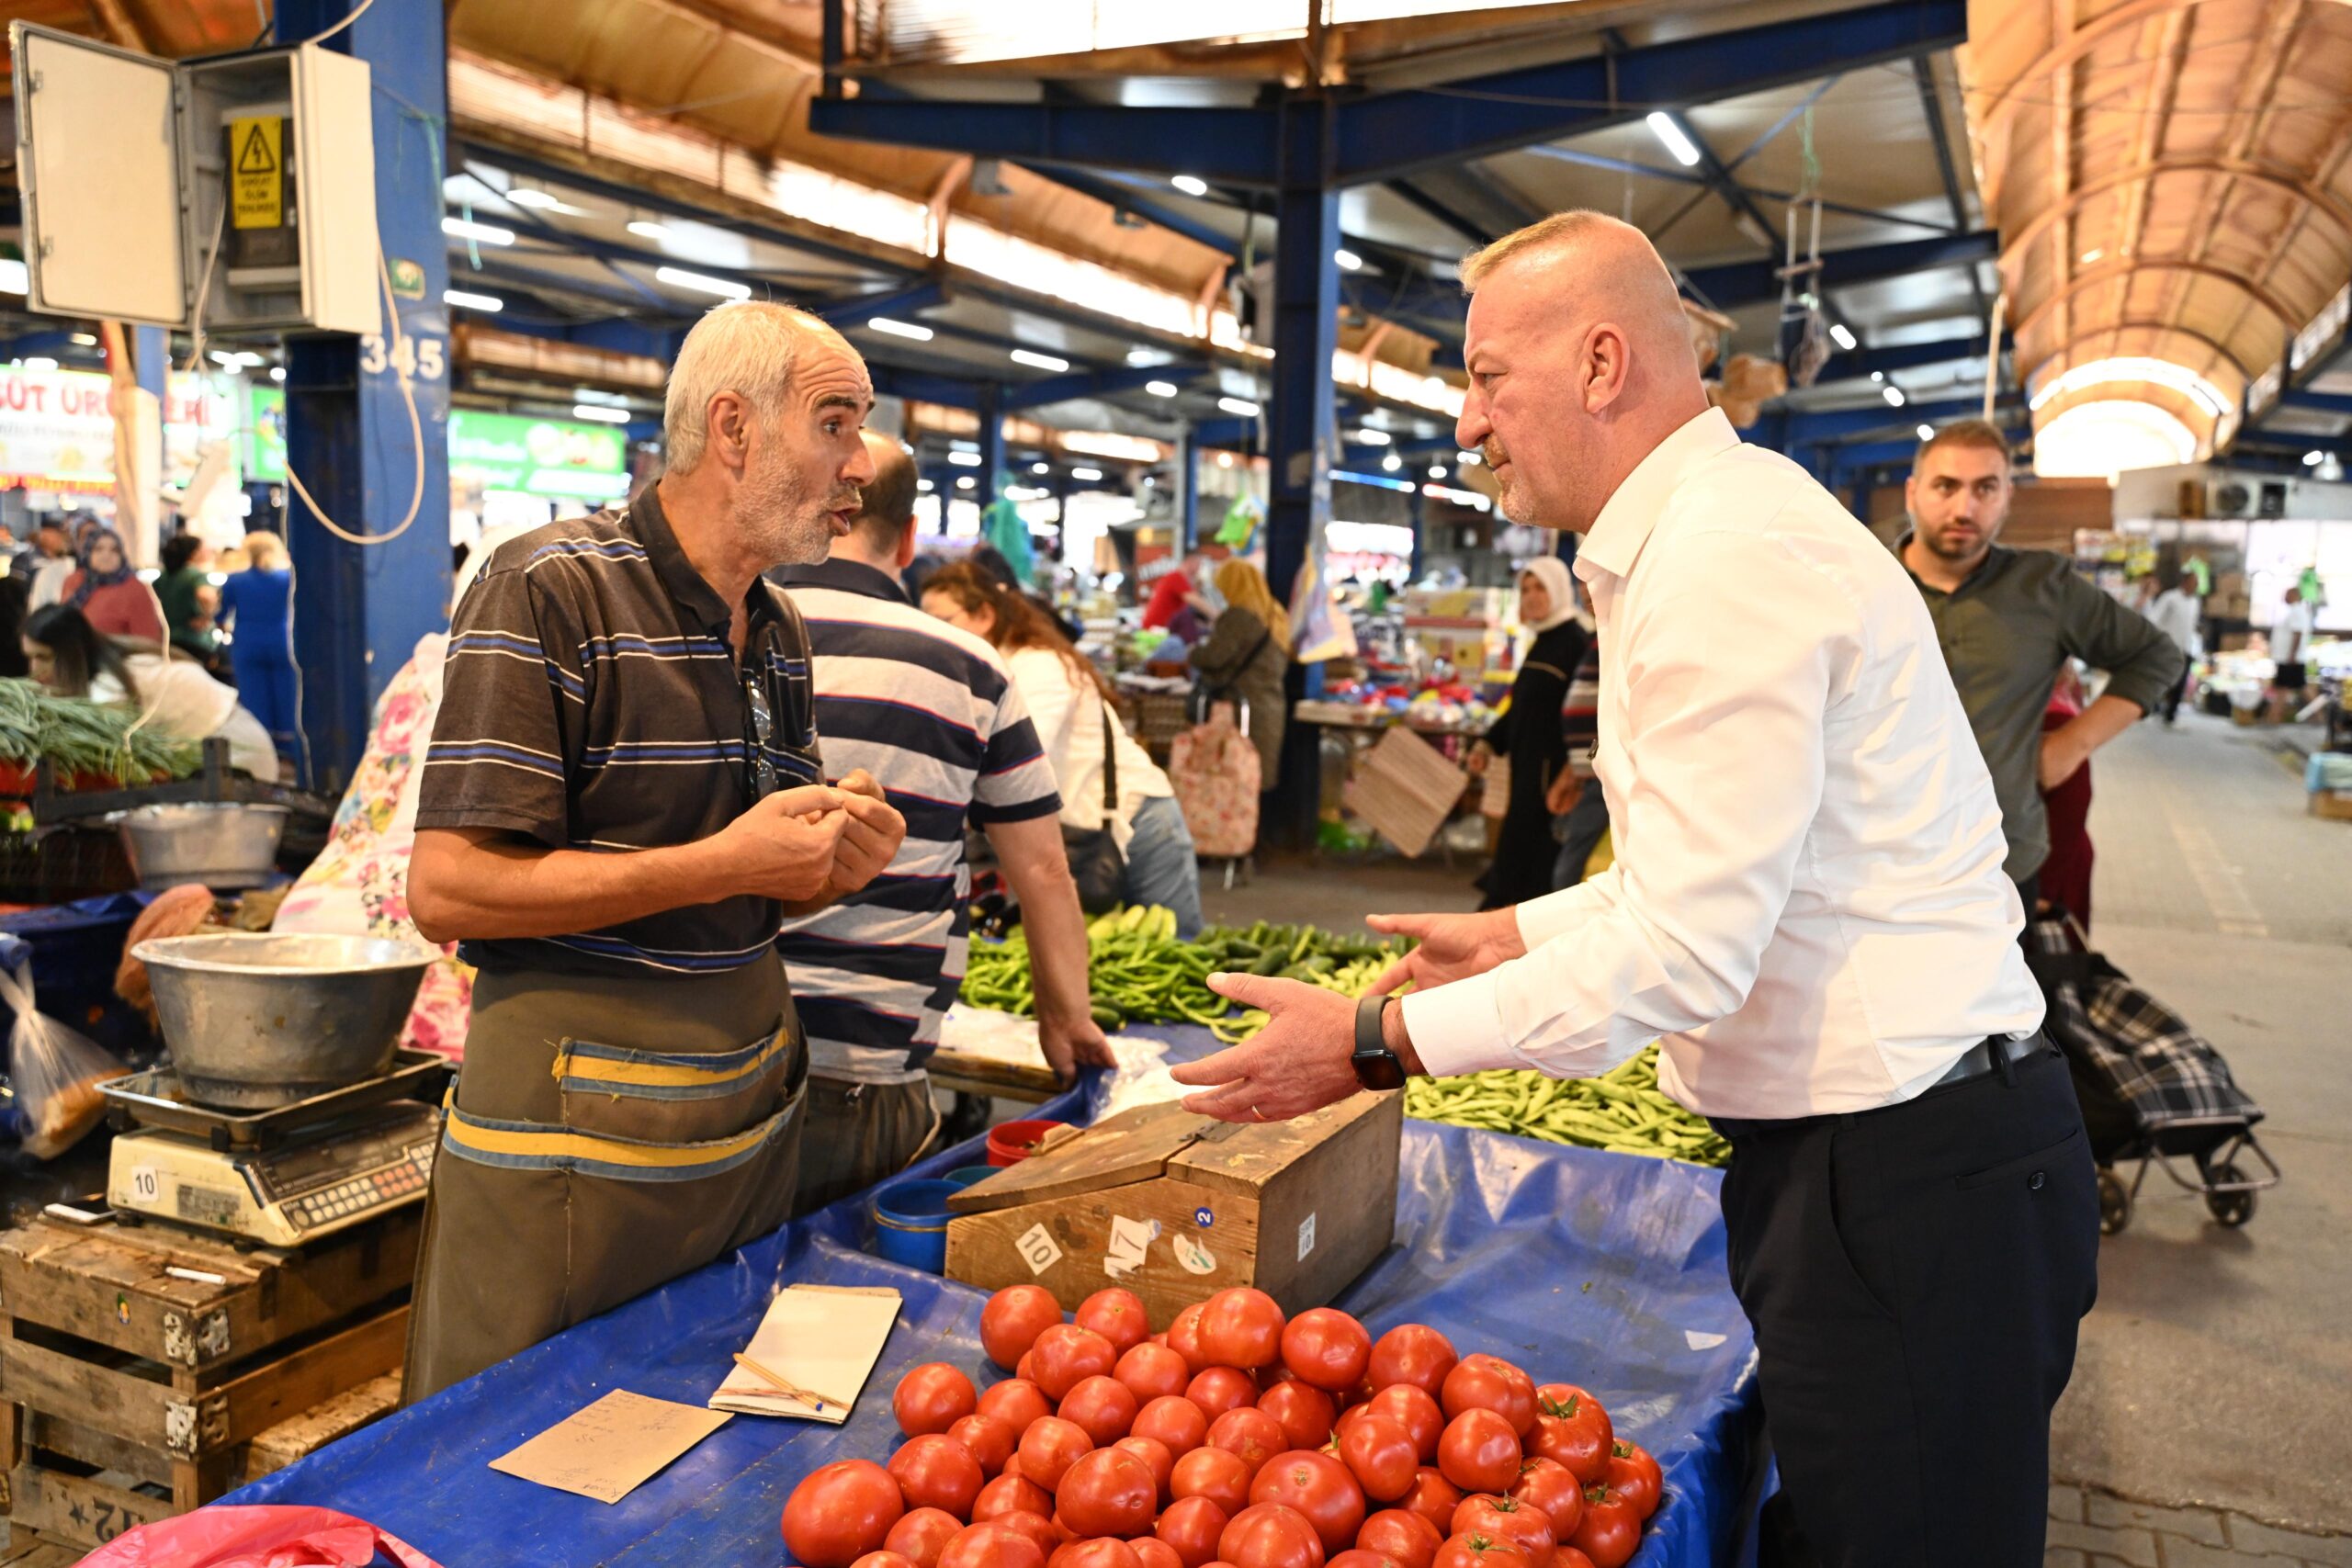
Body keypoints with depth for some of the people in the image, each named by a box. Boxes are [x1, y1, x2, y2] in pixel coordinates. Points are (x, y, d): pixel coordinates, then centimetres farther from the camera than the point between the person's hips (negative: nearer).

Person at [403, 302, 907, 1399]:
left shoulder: (778, 630, 12)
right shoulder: (549, 590, -12)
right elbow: (445, 889, -17)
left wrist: (840, 859, -3)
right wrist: (720, 864, -21)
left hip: (752, 1116, 7)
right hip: (575, 1131, -6)